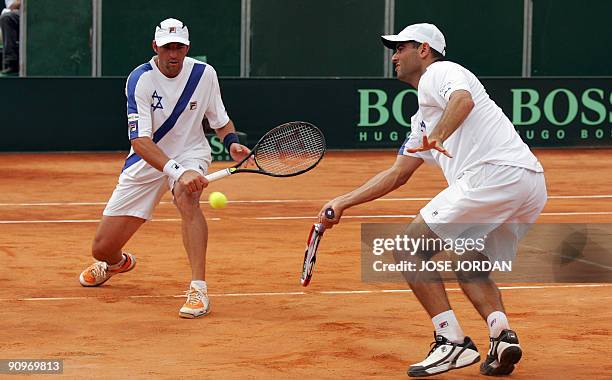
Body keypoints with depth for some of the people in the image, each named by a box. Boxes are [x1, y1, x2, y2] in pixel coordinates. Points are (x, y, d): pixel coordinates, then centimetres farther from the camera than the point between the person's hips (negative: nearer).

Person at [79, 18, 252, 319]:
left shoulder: (204, 74, -10)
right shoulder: (141, 79, -21)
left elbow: (220, 120, 8)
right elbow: (139, 141, -31)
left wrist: (231, 142, -14)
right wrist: (177, 171, -44)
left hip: (191, 152, 1)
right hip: (146, 160, -1)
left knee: (186, 195, -38)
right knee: (102, 248, 0)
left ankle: (198, 291, -38)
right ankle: (118, 262, 43)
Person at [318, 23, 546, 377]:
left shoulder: (438, 73, 5)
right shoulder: (423, 119, 34)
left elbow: (462, 100, -19)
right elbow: (398, 174, 38)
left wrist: (438, 136, -34)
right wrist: (343, 202, 36)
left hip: (496, 172, -10)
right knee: (467, 266, 27)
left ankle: (453, 341, -10)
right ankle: (502, 333, 1)